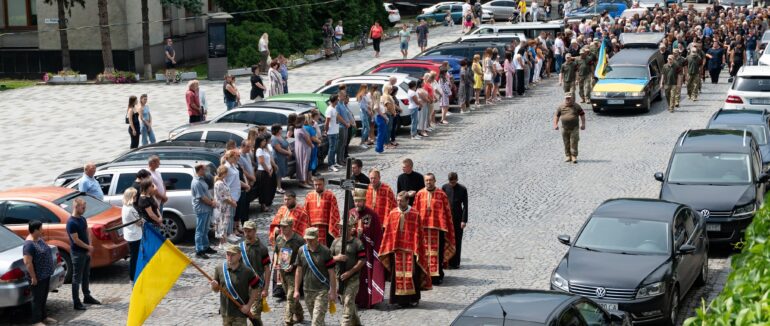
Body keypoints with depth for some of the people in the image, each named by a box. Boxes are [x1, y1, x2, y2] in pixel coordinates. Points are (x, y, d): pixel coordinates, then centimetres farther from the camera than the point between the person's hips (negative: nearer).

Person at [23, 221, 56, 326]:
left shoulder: (40, 239, 8)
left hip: (46, 275, 9)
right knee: (37, 298, 0)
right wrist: (33, 277, -23)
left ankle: (43, 316, 31)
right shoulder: (29, 244, -22)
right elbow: (28, 262, -24)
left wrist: (51, 269, 20)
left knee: (43, 297, 19)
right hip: (38, 276, -9)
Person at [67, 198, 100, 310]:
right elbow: (76, 240, -21)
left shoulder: (82, 219, 7)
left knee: (86, 276, 19)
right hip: (77, 253, -8)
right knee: (77, 278, -2)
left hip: (86, 252, 8)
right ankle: (76, 302, 2)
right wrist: (88, 247, -11)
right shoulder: (71, 222, -19)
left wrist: (90, 247, -1)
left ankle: (87, 297, 32)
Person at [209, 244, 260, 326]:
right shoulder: (219, 269, -1)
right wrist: (214, 286, -16)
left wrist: (248, 306, -10)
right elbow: (216, 290, 7)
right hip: (225, 311, 4)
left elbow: (255, 289, -2)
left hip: (240, 312, -4)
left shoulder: (247, 271, -10)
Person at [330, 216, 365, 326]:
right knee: (348, 303, 17)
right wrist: (337, 258, -14)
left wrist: (349, 272, -19)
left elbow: (362, 261, -12)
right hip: (339, 278, 6)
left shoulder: (357, 243, -8)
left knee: (348, 304, -10)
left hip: (352, 279, -6)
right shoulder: (336, 242, 7)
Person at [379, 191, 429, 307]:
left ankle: (413, 298, 13)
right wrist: (385, 249, 4)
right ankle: (399, 298, 13)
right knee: (397, 274, 5)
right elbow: (387, 233, 6)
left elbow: (418, 234, -4)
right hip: (396, 249, 3)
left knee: (411, 273, -1)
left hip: (410, 249, -3)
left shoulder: (414, 214, -4)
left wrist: (417, 250, -8)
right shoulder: (392, 213, 4)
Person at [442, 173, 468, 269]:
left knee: (457, 241, 1)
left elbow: (465, 206, -1)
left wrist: (464, 220, -8)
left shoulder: (462, 189, -1)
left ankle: (455, 263, 7)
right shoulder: (444, 187, 2)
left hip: (458, 218, -1)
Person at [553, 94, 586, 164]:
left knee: (574, 142, -9)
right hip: (564, 128, 2)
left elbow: (582, 115, 8)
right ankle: (568, 156, 15)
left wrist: (583, 124, 1)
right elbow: (556, 116, 10)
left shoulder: (576, 106, 2)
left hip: (574, 128, -2)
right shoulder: (561, 107, 4)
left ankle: (574, 157, -7)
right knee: (566, 143, 6)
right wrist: (555, 124, 1)